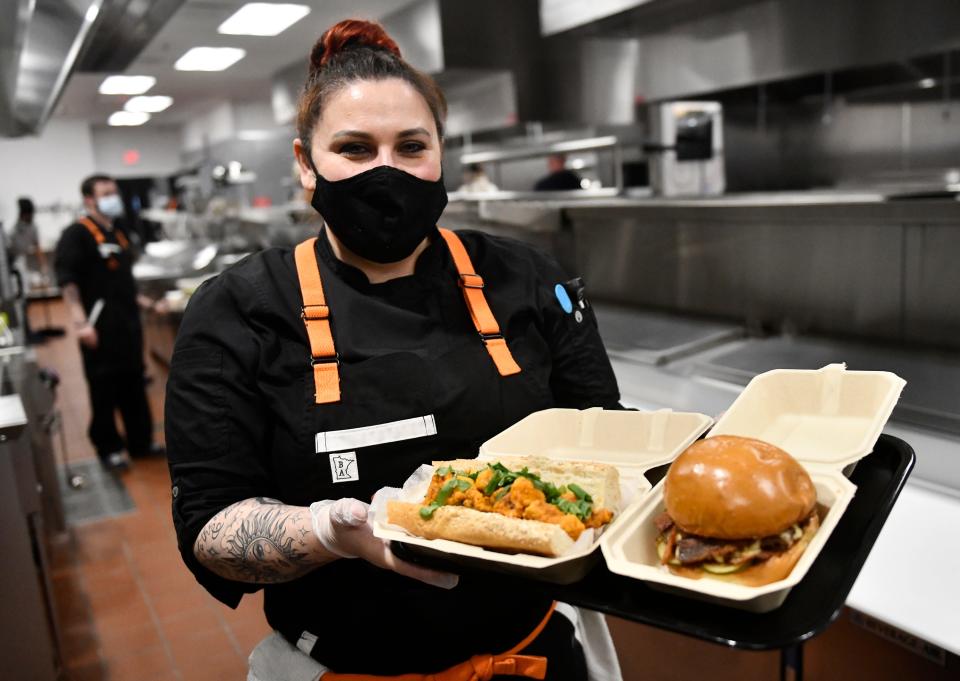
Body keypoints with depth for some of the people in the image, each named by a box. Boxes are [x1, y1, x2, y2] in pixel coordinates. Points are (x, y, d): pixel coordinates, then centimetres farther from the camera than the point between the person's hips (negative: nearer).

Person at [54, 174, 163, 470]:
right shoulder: (77, 234, -12)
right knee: (104, 388, 3)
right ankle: (108, 448, 17)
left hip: (127, 322, 8)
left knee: (133, 384, 14)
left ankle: (141, 442, 26)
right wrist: (80, 322, -26)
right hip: (100, 326, -7)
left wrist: (136, 299, 18)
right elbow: (67, 279, -19)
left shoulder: (119, 231, 12)